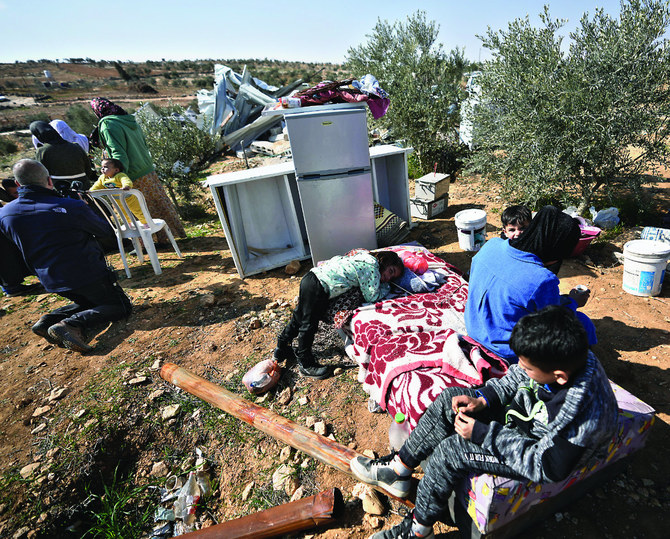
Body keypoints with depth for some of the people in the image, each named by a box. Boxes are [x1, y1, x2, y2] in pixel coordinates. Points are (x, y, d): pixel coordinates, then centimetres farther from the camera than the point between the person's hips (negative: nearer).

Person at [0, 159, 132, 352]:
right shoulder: (72, 207, -19)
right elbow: (106, 231, -3)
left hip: (52, 281, 7)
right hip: (88, 275, -7)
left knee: (89, 303, 29)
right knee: (121, 306, 6)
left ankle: (48, 321, 5)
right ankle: (73, 325, -16)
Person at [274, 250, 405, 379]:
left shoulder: (364, 255, 15)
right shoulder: (372, 266, -10)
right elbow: (371, 296, -7)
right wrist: (386, 288, 12)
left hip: (310, 277, 10)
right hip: (317, 288, -10)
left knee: (300, 317, 24)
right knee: (309, 325, 6)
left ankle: (282, 348, 42)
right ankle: (306, 364, 22)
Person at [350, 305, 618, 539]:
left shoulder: (585, 416, -37)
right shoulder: (563, 357, -19)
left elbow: (545, 466, -25)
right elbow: (515, 378, 0)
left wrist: (483, 433, -24)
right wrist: (482, 399, -12)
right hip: (522, 410, 8)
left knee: (450, 451, -21)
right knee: (448, 399, -4)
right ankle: (398, 470, 9)